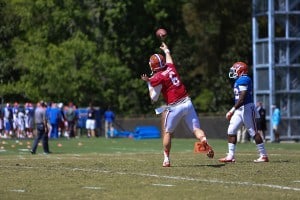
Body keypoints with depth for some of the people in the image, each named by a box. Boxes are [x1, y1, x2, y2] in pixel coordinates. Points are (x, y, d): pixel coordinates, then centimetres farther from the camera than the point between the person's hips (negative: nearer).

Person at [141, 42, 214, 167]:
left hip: (175, 107, -5)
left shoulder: (157, 78, -7)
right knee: (196, 129, 1)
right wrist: (166, 50, 56)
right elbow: (169, 61, 37)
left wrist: (149, 83, 9)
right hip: (187, 102, 5)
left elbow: (154, 98, -1)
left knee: (167, 132, 11)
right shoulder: (171, 68, 10)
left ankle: (166, 159, 12)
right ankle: (205, 141, -28)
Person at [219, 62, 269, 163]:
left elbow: (242, 98, -23)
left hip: (246, 108, -10)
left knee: (253, 132, -5)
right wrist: (233, 111, 22)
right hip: (239, 110, 10)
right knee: (231, 131, 4)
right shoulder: (239, 81, 15)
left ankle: (263, 155, 1)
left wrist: (232, 110, -23)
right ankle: (231, 156, 5)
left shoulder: (244, 80, -16)